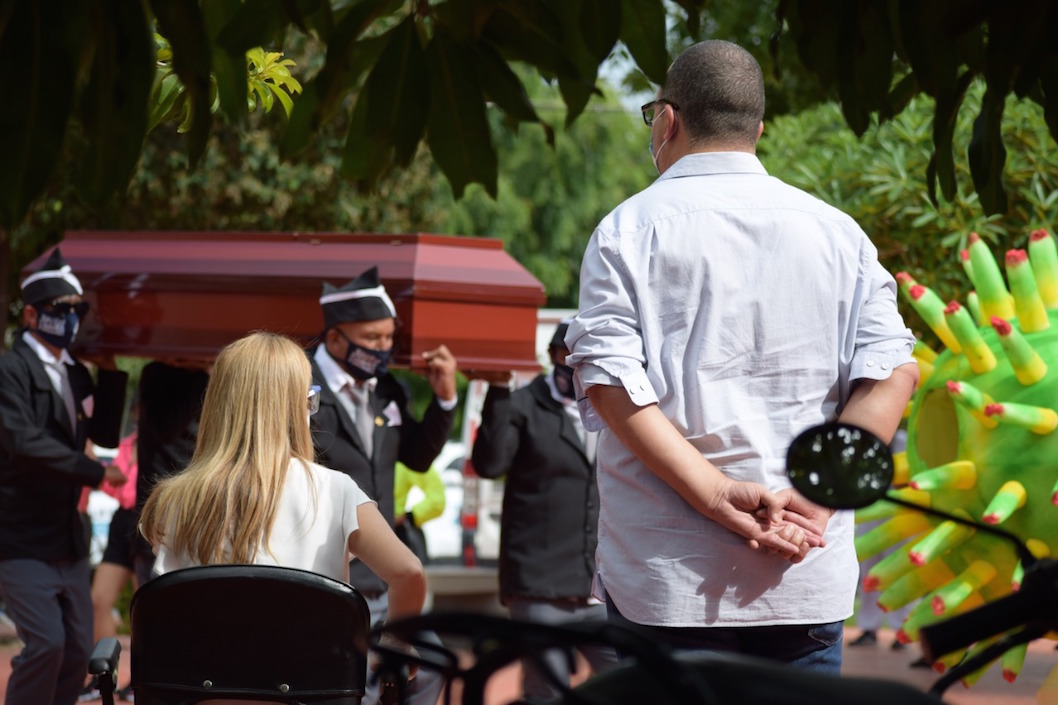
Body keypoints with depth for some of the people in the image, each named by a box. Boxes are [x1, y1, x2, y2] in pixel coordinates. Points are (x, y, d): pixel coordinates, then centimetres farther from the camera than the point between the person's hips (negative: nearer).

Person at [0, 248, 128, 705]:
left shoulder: (75, 374, 13)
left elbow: (106, 434, 13)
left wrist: (111, 374, 4)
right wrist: (95, 473, -19)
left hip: (67, 539, 8)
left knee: (78, 650, 7)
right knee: (45, 643, -17)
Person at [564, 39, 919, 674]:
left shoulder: (628, 229, 2)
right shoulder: (836, 231, 9)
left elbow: (609, 382, -11)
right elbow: (893, 371, -2)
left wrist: (717, 495, -14)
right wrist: (814, 498, -8)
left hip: (665, 575, -2)